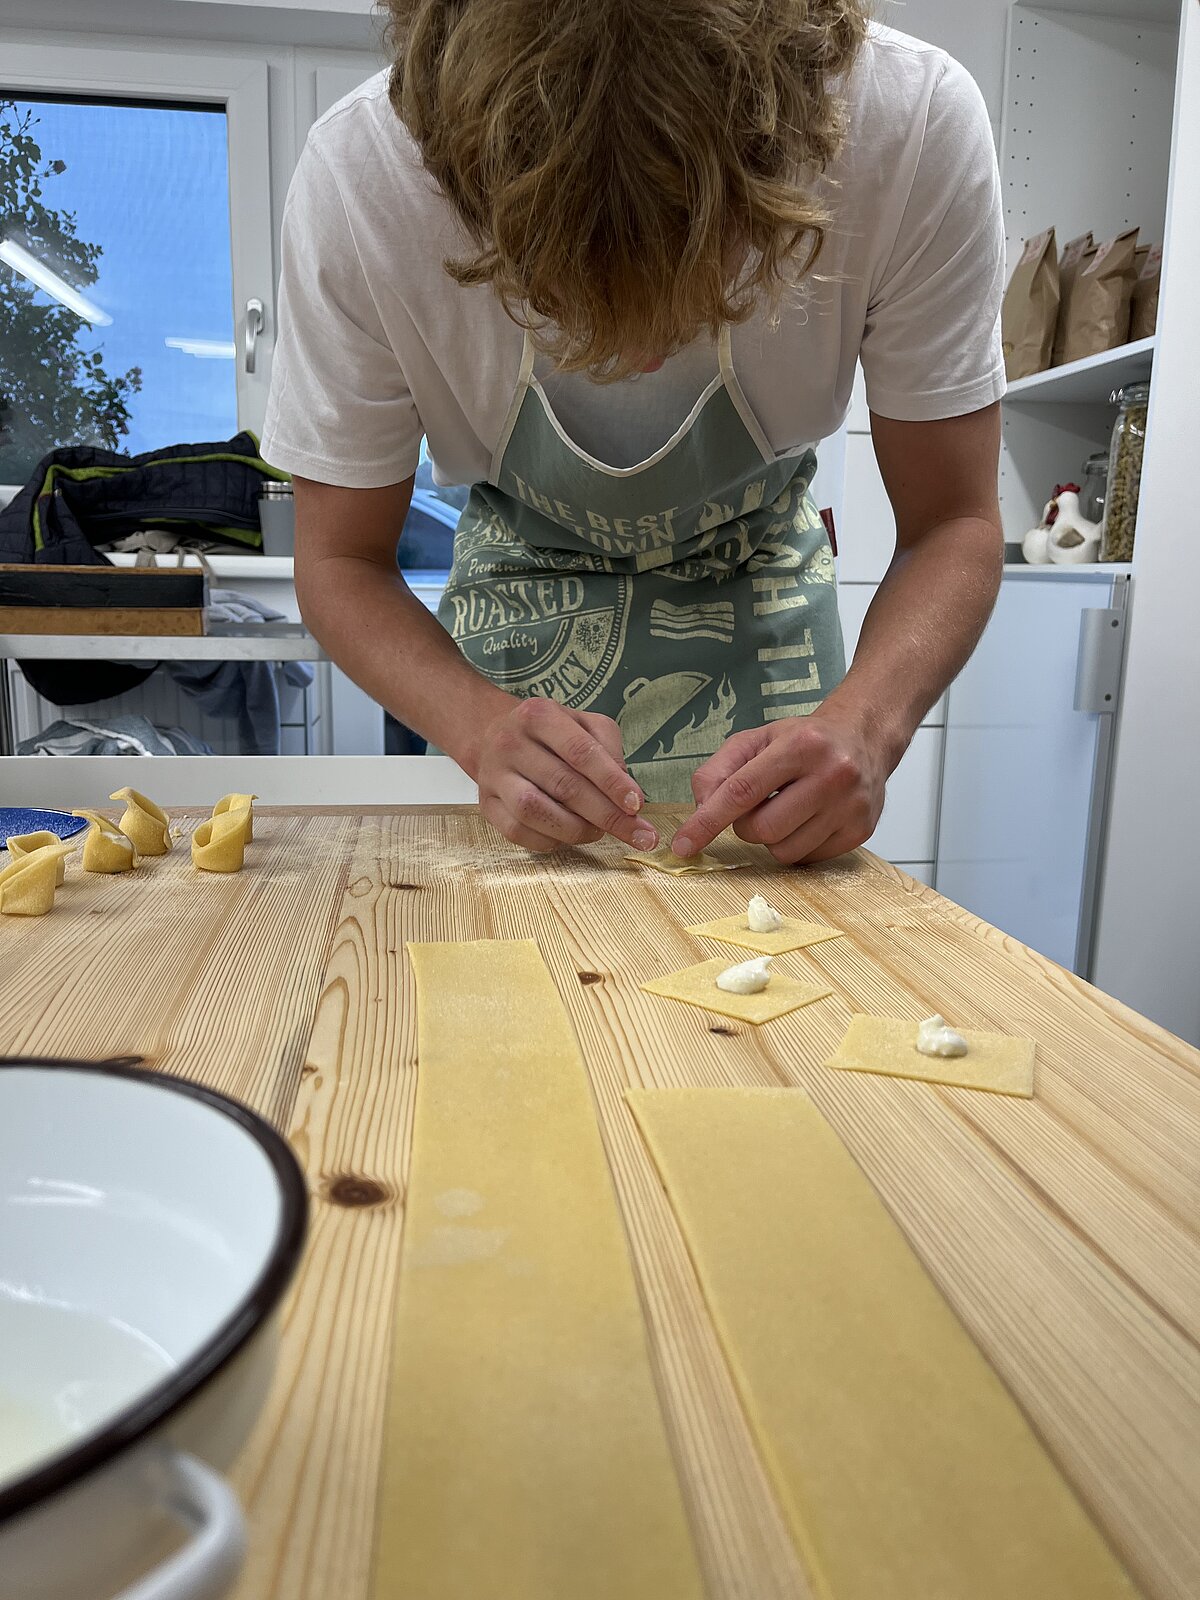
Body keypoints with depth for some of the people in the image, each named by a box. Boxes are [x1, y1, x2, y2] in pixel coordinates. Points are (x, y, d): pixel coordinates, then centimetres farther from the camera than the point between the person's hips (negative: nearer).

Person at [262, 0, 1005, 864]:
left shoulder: (916, 121, -32)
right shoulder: (355, 176, -32)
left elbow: (954, 524, -23)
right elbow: (340, 560, -22)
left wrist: (865, 723, -43)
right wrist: (486, 728, -42)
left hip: (759, 582, 1)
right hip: (525, 588, 0)